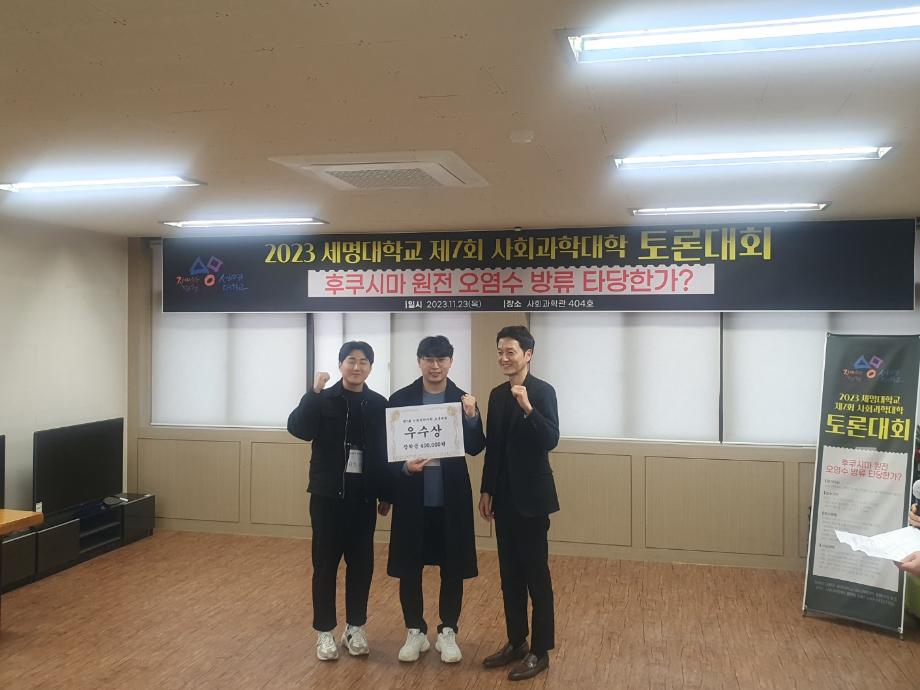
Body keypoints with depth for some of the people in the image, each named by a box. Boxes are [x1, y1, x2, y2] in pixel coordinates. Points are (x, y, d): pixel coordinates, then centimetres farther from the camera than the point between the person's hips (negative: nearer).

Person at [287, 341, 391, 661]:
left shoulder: (379, 404, 3)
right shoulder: (323, 400, -2)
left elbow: (386, 451, 5)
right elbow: (298, 429, -18)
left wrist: (385, 494, 5)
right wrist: (314, 392, -25)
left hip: (363, 496, 2)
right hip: (328, 494, -2)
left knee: (361, 563, 8)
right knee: (325, 563, 4)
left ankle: (355, 627, 24)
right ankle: (324, 631, 17)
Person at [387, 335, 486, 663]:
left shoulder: (463, 399, 1)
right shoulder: (400, 399, -1)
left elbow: (476, 448, -7)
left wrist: (471, 416, -24)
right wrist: (405, 467, -20)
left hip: (451, 499, 1)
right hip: (412, 498, 0)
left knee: (453, 568, 9)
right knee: (409, 568, 9)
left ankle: (448, 632, 26)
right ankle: (415, 631, 27)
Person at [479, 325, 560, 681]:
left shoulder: (542, 391, -11)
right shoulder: (497, 394, 9)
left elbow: (551, 440, -22)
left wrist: (527, 407, -33)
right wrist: (486, 491, 11)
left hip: (531, 496, -7)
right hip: (504, 497, 7)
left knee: (536, 574, 2)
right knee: (510, 573, 14)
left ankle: (540, 651, 13)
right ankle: (516, 642, 27)